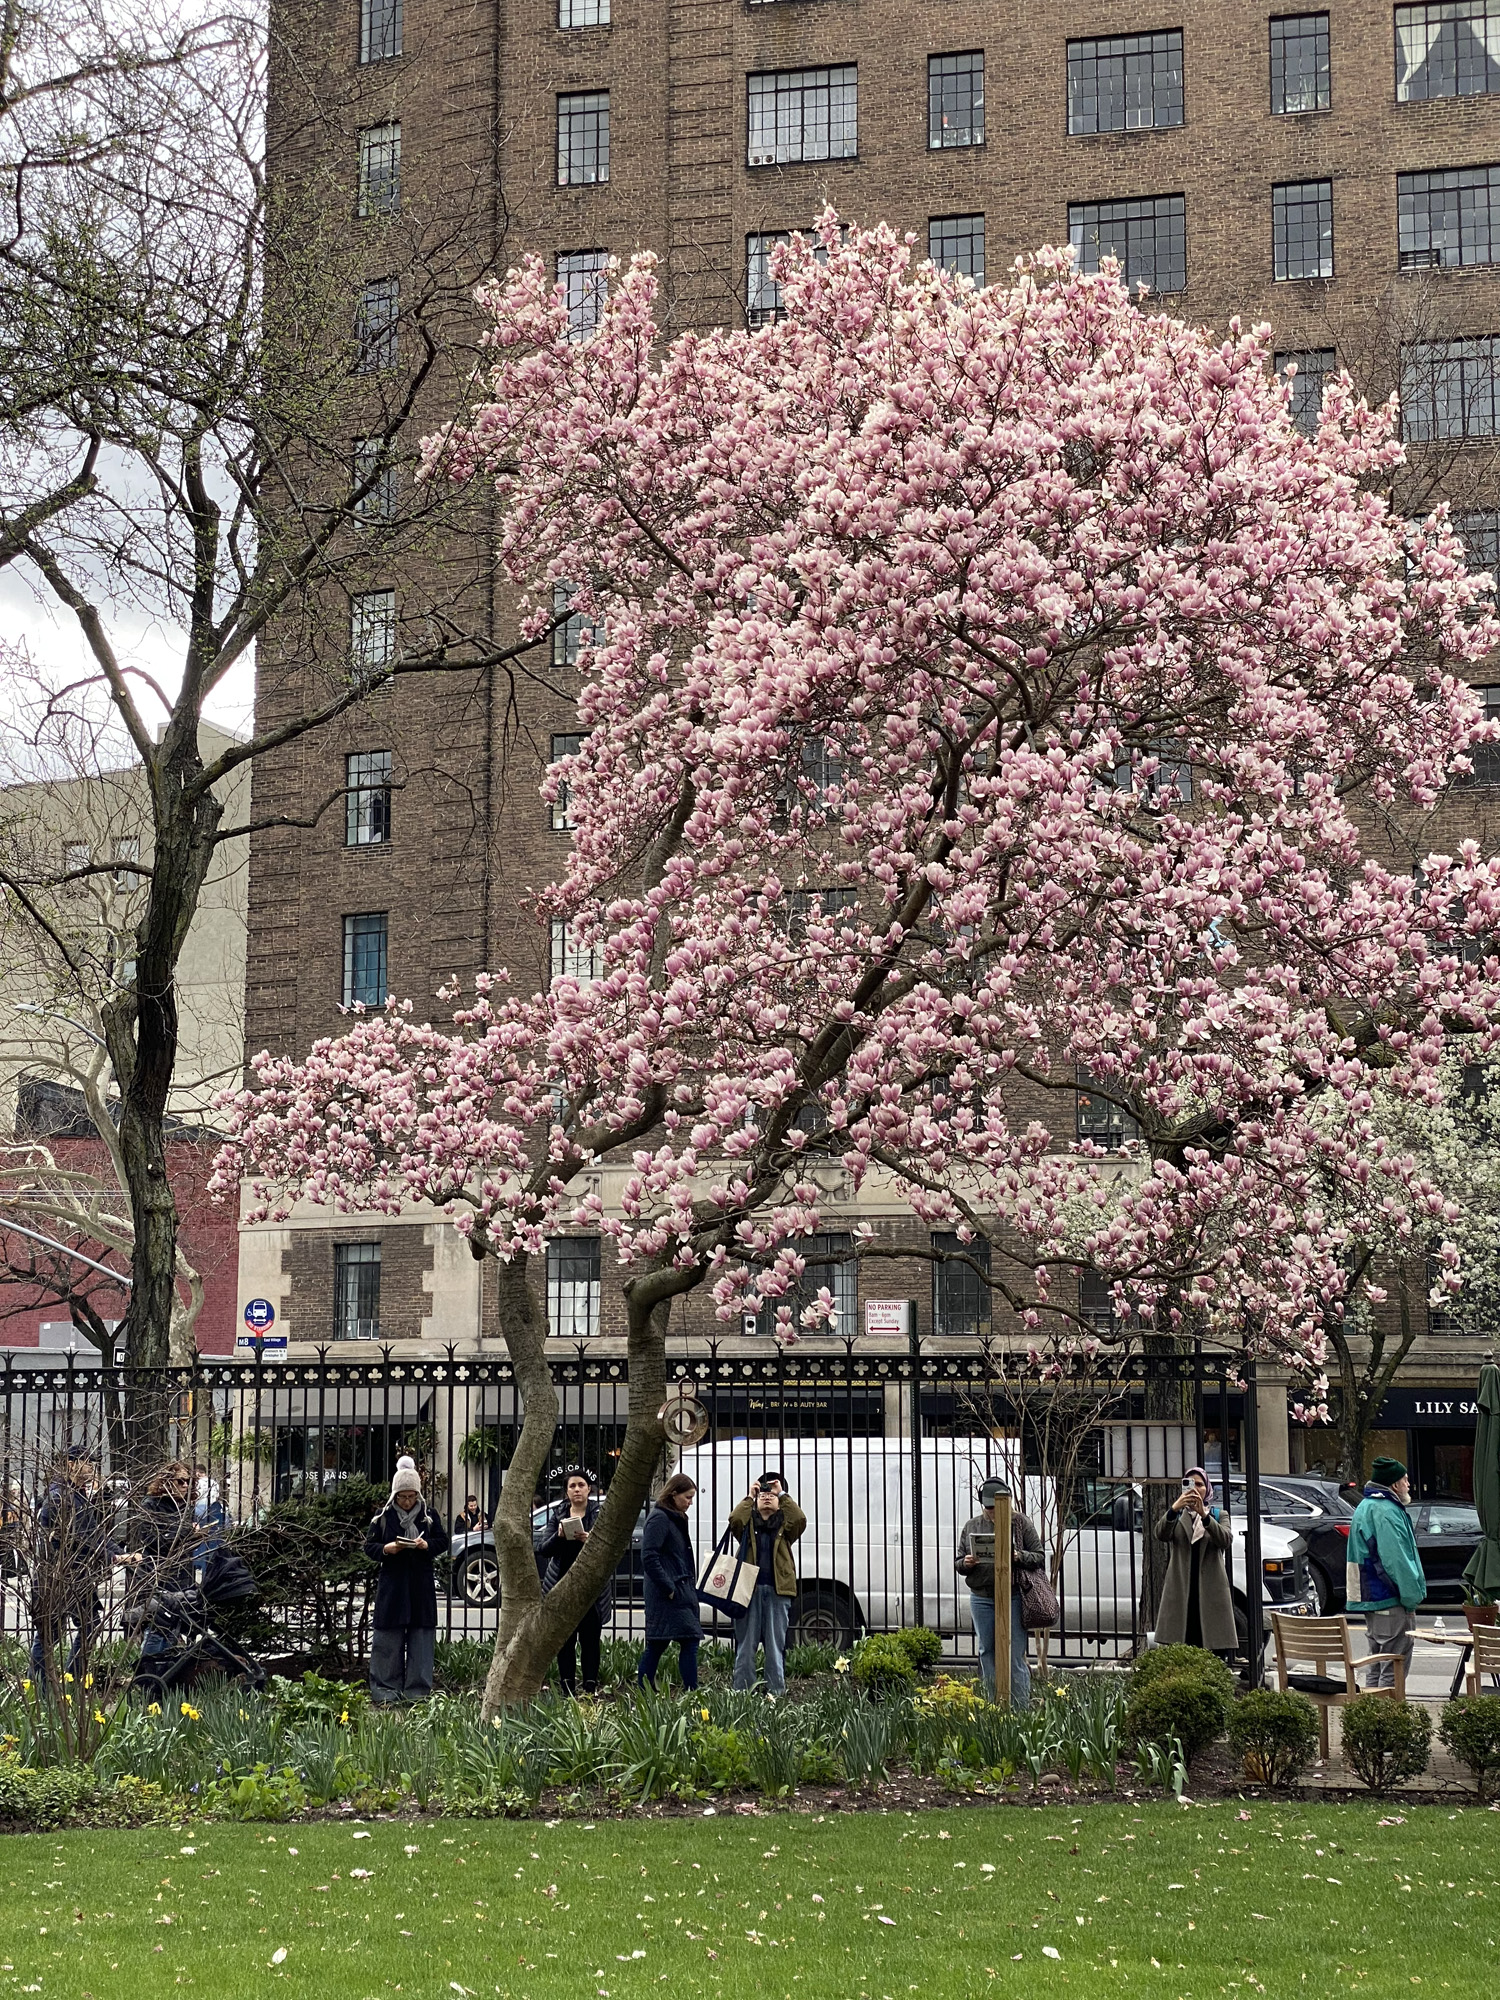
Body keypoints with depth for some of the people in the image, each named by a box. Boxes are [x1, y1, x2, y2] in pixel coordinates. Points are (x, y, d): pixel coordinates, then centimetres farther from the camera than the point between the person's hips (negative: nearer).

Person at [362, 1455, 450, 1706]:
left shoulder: (428, 1515, 5)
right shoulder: (384, 1516, 2)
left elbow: (443, 1543, 8)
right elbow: (369, 1546, 4)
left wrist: (426, 1545, -12)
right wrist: (387, 1549, -16)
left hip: (421, 1586, 1)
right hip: (391, 1584, -1)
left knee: (421, 1638, 1)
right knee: (388, 1639, -2)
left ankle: (418, 1692, 6)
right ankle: (385, 1692, 2)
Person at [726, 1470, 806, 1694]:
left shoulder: (784, 1524, 13)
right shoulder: (748, 1522, 13)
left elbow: (800, 1520, -7)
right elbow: (734, 1520, -8)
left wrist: (782, 1494, -1)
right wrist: (750, 1496, 1)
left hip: (777, 1591, 0)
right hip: (750, 1589, 0)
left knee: (775, 1645, 2)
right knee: (745, 1645, 1)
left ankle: (776, 1691, 5)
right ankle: (742, 1690, 4)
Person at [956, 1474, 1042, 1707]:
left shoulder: (1020, 1522, 3)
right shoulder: (971, 1527, 11)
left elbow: (1039, 1557, 3)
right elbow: (958, 1563, 15)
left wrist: (1019, 1557, -17)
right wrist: (966, 1563, -9)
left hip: (1013, 1597, -3)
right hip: (981, 1598, 3)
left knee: (1015, 1655, -5)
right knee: (987, 1653, 7)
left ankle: (1021, 1707, 0)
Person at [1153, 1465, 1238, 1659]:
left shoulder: (1217, 1515, 12)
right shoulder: (1176, 1516, 13)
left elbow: (1226, 1541, -10)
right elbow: (1161, 1534, -9)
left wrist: (1204, 1515, -25)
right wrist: (1174, 1509, -28)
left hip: (1211, 1591, 0)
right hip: (1180, 1590, 0)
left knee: (1215, 1650, -5)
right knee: (1179, 1650, -7)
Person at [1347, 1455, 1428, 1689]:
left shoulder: (1365, 1507, 17)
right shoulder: (1386, 1512, -17)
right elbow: (1397, 1561, -22)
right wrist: (1412, 1596, -16)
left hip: (1371, 1601, 11)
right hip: (1390, 1602, -11)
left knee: (1377, 1667, 15)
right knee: (1394, 1669, -8)